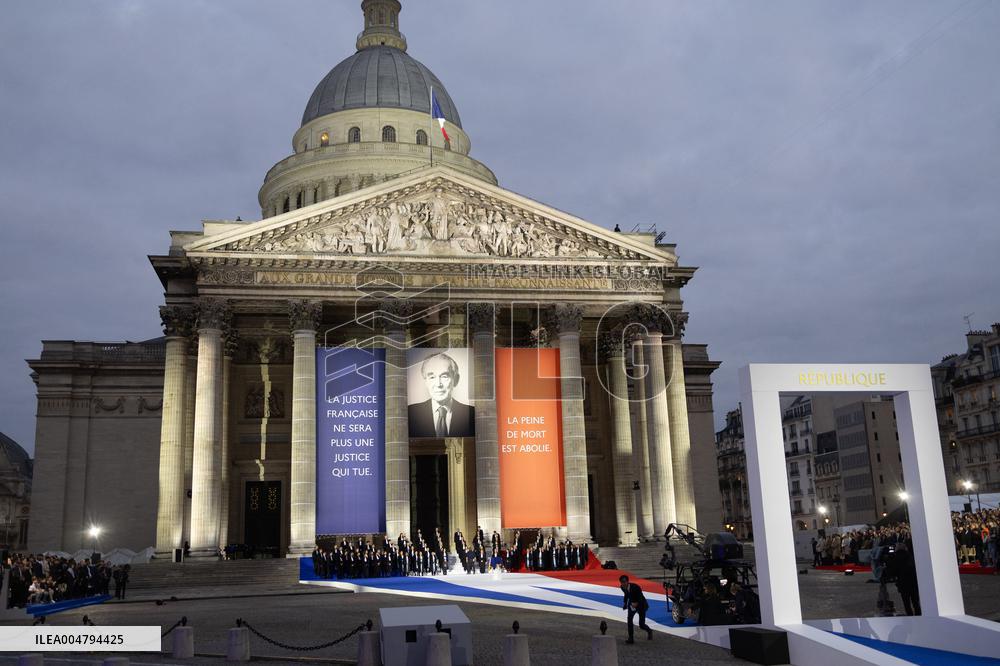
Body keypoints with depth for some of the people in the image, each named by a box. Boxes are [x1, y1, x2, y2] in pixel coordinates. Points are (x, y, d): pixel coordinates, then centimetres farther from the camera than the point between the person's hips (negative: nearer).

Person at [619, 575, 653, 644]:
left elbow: (641, 597, -26)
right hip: (632, 604, 5)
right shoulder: (623, 587, -12)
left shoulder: (635, 587, -31)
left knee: (641, 625, -4)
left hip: (641, 604, -5)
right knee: (629, 619, -20)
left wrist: (636, 603, -40)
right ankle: (631, 638, -14)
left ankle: (649, 631, 31)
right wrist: (625, 603, 2)